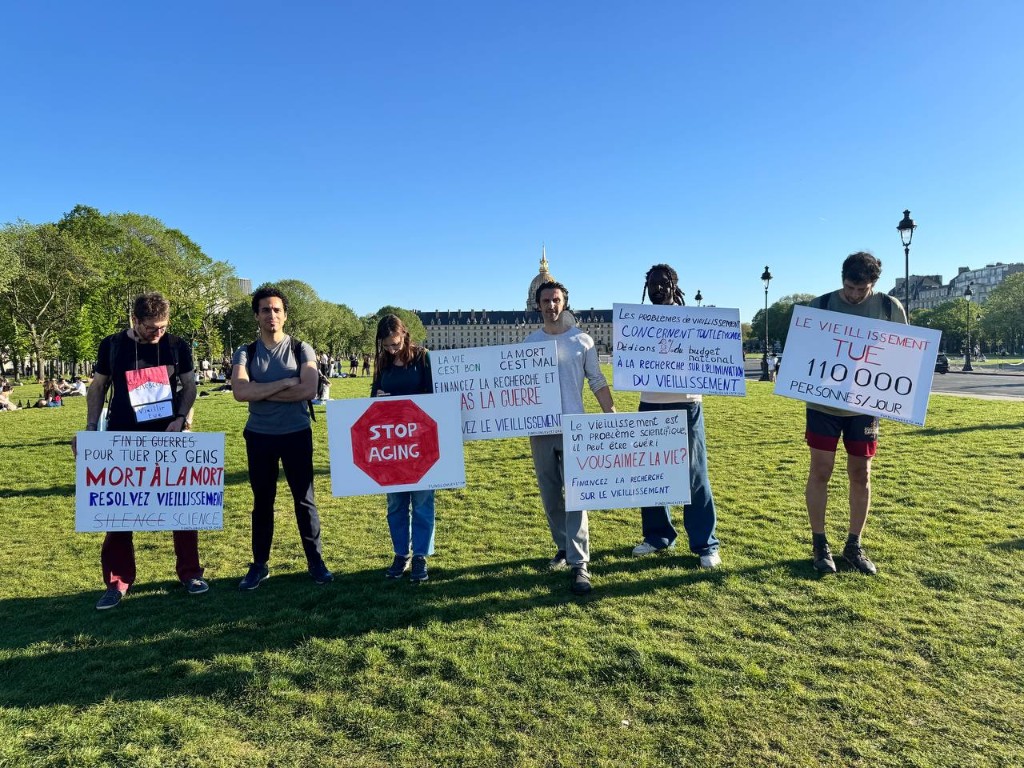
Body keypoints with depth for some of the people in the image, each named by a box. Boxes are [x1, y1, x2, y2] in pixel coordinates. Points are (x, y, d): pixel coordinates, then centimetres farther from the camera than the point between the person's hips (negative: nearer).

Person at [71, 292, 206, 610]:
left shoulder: (178, 346, -2)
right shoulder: (112, 345, -1)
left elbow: (189, 385, 5)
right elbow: (98, 387, 8)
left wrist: (180, 418, -10)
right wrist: (91, 426, -1)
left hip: (168, 437, 0)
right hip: (122, 440, 0)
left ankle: (190, 572, 18)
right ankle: (117, 582, 18)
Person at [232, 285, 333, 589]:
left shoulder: (301, 349, -2)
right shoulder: (245, 353, 1)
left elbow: (309, 390, -16)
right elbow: (240, 392, -16)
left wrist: (261, 392, -14)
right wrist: (284, 384, -17)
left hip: (296, 434, -1)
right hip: (259, 436, 2)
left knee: (304, 498, 6)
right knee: (262, 501, 12)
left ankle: (316, 561, 17)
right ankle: (259, 565, 23)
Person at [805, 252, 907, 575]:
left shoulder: (890, 308, -2)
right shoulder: (821, 305, -5)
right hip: (823, 403, -1)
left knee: (861, 475, 8)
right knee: (820, 471, 2)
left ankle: (853, 545, 22)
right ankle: (820, 544, 14)